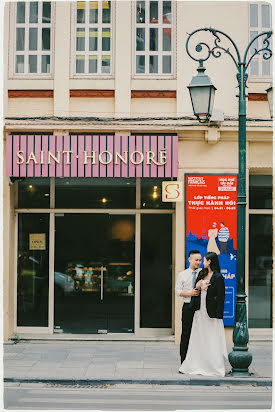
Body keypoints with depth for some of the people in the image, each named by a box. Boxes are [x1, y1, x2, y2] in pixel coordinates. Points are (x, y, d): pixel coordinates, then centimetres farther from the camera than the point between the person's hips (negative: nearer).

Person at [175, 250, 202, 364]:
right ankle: (184, 361, 8)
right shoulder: (182, 274, 7)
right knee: (186, 334, 0)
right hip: (188, 307, 0)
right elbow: (178, 291, 3)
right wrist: (189, 293, -13)